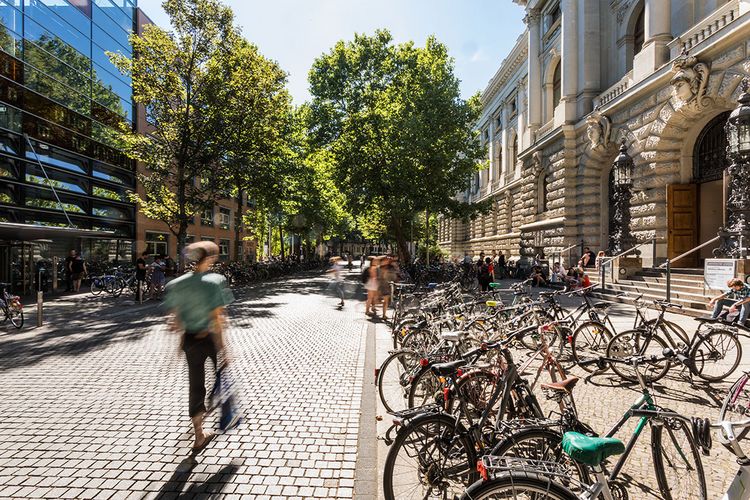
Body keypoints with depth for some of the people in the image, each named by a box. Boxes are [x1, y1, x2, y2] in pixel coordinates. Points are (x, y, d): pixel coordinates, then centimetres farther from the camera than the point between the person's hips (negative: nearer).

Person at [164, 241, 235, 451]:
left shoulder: (177, 284, -2)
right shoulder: (214, 281, -18)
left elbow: (175, 318, 2)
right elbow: (217, 318, -21)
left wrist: (179, 344, 12)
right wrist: (222, 347, -16)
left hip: (190, 340, 4)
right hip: (210, 339, -4)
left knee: (196, 386, 15)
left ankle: (199, 436, 25)